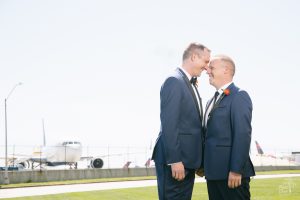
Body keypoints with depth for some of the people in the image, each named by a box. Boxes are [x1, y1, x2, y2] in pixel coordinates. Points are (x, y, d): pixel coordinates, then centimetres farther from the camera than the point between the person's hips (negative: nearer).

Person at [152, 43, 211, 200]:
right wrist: (174, 160, -22)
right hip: (175, 160, -9)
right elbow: (169, 124, -19)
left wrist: (198, 160, 13)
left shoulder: (191, 85, 19)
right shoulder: (174, 81, -11)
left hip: (187, 158, 9)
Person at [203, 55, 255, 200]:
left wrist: (236, 170, -21)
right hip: (214, 171, 8)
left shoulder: (239, 96, -7)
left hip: (231, 173, -8)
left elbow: (243, 134, -16)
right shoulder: (213, 100, 20)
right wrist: (204, 165, 12)